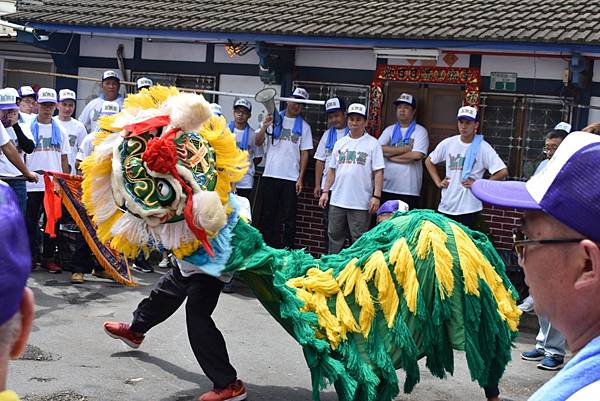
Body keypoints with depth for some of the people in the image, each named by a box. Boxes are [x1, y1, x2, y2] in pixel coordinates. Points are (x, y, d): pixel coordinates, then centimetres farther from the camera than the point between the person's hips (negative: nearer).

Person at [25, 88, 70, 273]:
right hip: (32, 183, -2)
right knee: (31, 221, 2)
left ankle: (49, 258, 13)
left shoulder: (59, 130, 11)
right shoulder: (28, 127, 2)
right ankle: (31, 256, 10)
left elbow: (64, 158, 13)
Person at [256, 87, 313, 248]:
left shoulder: (304, 126, 6)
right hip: (270, 175, 1)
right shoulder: (274, 119, 8)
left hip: (291, 178, -1)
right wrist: (264, 127, -15)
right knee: (268, 215, 5)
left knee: (289, 217, 2)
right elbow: (258, 142, 4)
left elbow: (304, 153, 4)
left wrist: (301, 178, -4)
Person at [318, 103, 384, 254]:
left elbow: (378, 172, -6)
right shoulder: (340, 143, 12)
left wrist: (376, 196, -14)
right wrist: (325, 191, 10)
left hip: (360, 203, -5)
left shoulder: (373, 144, -2)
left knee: (359, 240, 1)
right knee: (334, 236, 12)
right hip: (337, 200, 5)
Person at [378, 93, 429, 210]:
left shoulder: (420, 131, 2)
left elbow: (417, 155, -13)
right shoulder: (389, 130, 14)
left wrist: (390, 155, -6)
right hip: (386, 188, 4)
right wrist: (405, 149, -8)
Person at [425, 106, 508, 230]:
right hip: (446, 206, 4)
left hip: (469, 209, -4)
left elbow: (503, 172, -12)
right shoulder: (447, 143, 3)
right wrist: (438, 182, 7)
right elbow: (429, 161, 18)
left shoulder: (483, 147, -8)